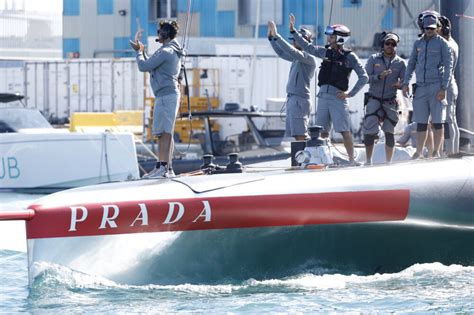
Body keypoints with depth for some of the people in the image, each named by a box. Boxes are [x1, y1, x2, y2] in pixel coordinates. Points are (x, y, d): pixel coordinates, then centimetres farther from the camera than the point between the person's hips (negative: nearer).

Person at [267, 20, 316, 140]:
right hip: (292, 98, 9)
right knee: (295, 134, 9)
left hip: (300, 100, -9)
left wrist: (276, 36, -22)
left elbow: (291, 51, -23)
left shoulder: (309, 58, -10)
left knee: (300, 135, -14)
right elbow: (281, 53, 29)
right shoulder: (297, 57, 17)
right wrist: (271, 37, 19)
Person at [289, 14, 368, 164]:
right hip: (323, 95, 5)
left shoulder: (350, 57, -2)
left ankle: (351, 159, -4)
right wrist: (293, 30, 16)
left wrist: (350, 93, -9)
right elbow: (306, 46, 20)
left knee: (344, 131, -9)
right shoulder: (325, 52, 13)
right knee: (322, 131, 4)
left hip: (338, 97, -5)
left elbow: (364, 77, -2)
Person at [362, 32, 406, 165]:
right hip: (374, 99, -1)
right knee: (369, 130, -10)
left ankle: (388, 162, 11)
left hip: (390, 102, 1)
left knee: (389, 132, 1)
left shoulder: (400, 63, 5)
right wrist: (379, 76, -23)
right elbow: (366, 77, -4)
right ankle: (368, 161, 1)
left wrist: (400, 84, -23)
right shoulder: (373, 59, 5)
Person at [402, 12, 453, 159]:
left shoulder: (442, 43, 0)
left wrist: (443, 88, -10)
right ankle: (418, 153, 8)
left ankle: (436, 153, 3)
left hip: (436, 86, -4)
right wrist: (405, 83, 11)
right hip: (421, 87, 4)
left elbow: (448, 66, -3)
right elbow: (411, 63, 21)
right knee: (421, 123, 5)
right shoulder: (418, 43, 14)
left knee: (437, 122, -2)